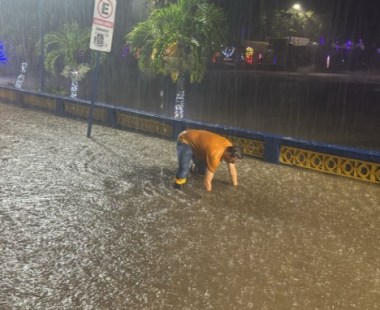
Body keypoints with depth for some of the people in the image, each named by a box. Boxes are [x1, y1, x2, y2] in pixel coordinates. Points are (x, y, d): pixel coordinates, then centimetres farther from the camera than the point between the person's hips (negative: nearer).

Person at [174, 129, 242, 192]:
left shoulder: (229, 147, -15)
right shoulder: (215, 155, -39)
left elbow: (232, 170, -2)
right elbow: (207, 180, -34)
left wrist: (235, 186, 4)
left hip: (196, 141, 8)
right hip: (185, 141, -8)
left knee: (204, 170, 10)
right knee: (184, 168, -30)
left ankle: (193, 168, 41)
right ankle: (178, 185, -3)